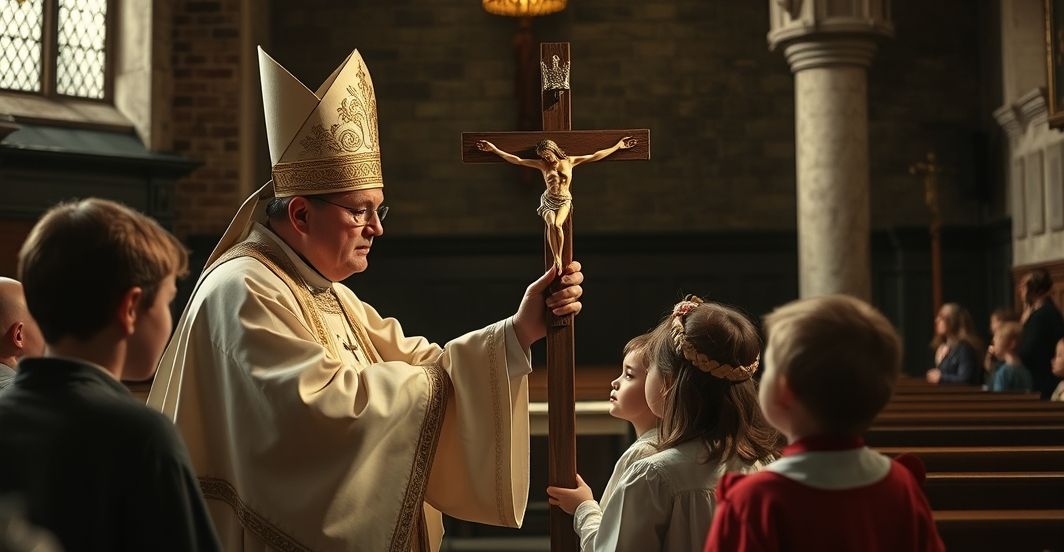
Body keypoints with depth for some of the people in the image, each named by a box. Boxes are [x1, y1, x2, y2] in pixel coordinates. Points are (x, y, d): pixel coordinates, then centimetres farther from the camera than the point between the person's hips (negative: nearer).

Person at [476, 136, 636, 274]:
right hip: (548, 200, 1)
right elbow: (516, 160, -2)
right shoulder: (542, 164, 1)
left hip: (564, 201, -1)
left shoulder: (569, 161, 1)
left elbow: (595, 156, 3)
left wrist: (618, 146, 2)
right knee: (551, 224, -29)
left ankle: (559, 258, -21)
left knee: (557, 224, -29)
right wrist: (494, 149, -7)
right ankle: (556, 259, -26)